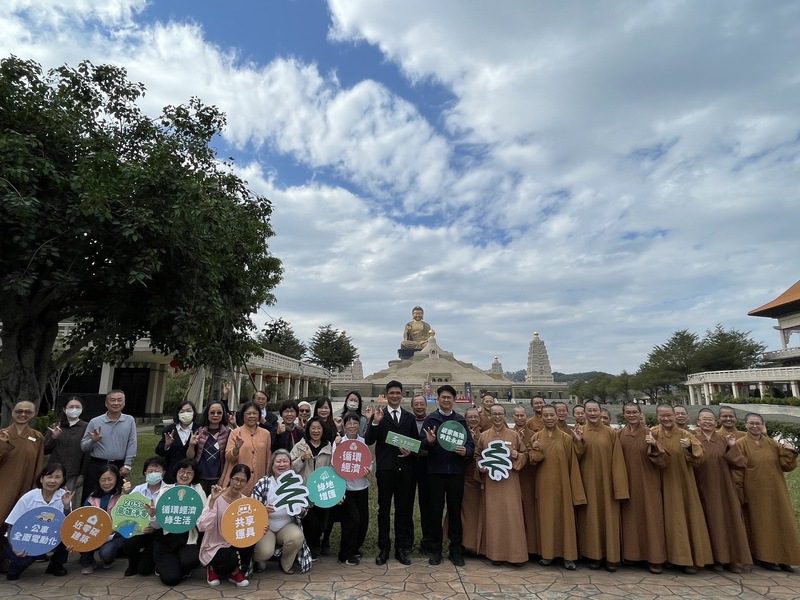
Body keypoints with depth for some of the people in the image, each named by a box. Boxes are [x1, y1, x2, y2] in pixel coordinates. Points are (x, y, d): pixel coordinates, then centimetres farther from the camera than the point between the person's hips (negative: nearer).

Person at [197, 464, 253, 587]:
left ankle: (235, 571, 0)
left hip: (235, 545, 4)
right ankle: (213, 568, 4)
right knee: (232, 558, -32)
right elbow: (202, 526, -28)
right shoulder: (216, 498, -17)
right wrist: (212, 501, -34)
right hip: (214, 547, -4)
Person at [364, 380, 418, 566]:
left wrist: (410, 451, -8)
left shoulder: (410, 417, 9)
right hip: (385, 469, -2)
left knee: (404, 509, 9)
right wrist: (375, 422, -22)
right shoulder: (378, 415, 0)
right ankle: (383, 549, 19)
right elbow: (368, 441, -9)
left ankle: (402, 548, 22)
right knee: (384, 509, 7)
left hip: (405, 469, 2)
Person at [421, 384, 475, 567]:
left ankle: (456, 550, 21)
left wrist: (466, 451, -18)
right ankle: (436, 550, 19)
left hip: (456, 471, 1)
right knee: (436, 510, 6)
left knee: (455, 510, 8)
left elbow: (471, 444, 4)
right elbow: (422, 444, -4)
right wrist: (429, 441, -26)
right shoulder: (430, 419, 2)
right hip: (436, 471, -1)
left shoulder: (461, 420, 7)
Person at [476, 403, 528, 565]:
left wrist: (517, 456, -11)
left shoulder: (514, 435, 3)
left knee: (512, 515, -1)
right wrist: (480, 467, -6)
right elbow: (477, 455, 12)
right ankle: (495, 552, 14)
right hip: (490, 481, 1)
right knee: (493, 516, 3)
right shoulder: (483, 436, 5)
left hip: (510, 481, 0)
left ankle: (515, 553, 10)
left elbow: (525, 455, 9)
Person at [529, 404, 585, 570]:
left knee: (565, 517, 2)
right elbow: (532, 459, 0)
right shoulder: (536, 437, 2)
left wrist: (578, 442, -14)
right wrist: (535, 450, -20)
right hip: (544, 484, 1)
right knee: (546, 517, 6)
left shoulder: (566, 437, 0)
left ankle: (568, 556, 11)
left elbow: (575, 458, -1)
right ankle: (547, 553, 16)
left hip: (562, 483, -1)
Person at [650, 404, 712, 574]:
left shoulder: (685, 435, 0)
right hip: (664, 484, 0)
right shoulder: (652, 434, -1)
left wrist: (690, 447, -28)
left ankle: (690, 559, 13)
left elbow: (698, 457, -8)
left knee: (687, 518, 3)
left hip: (683, 483, 0)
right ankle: (672, 556, 15)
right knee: (670, 519, 5)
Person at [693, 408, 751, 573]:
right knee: (710, 522, 2)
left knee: (728, 521, 4)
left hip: (724, 488, 3)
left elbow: (741, 463, 0)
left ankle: (732, 559, 16)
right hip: (704, 489, -3)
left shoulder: (724, 440, 8)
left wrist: (732, 447, -13)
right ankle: (716, 558, 12)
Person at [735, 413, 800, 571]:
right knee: (760, 524, 4)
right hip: (755, 493, -4)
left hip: (775, 492, 5)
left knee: (780, 522, 9)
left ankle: (782, 558, 22)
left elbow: (786, 466, 5)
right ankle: (764, 557, 16)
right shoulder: (740, 444, -9)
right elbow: (737, 471, -11)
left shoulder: (773, 444, 7)